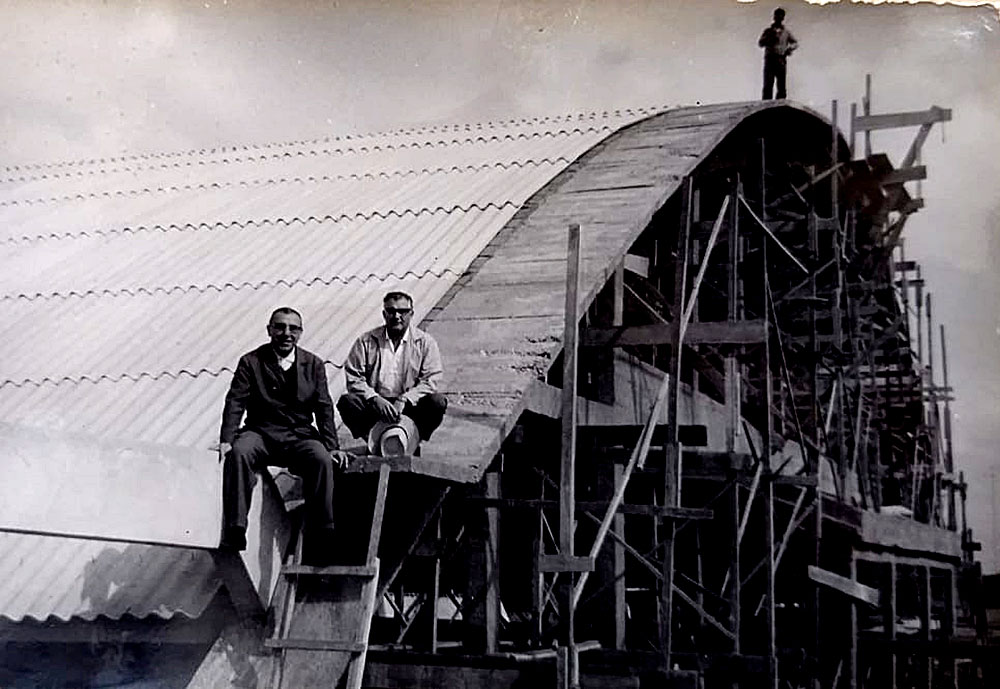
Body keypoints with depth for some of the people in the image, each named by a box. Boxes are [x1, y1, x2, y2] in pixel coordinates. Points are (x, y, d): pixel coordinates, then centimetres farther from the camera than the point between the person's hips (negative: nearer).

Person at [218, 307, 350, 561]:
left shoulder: (313, 364, 12)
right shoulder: (250, 362, 7)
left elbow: (324, 409, 5)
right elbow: (235, 402, -2)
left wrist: (332, 447, -8)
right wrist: (226, 440, -17)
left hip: (300, 436, 1)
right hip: (260, 433, -1)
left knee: (322, 459, -30)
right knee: (237, 453, -33)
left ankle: (320, 538, -25)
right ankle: (234, 535, -34)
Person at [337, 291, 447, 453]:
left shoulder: (425, 342, 2)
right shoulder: (367, 341, 3)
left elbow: (430, 380, -6)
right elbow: (354, 378, -4)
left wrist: (403, 400, -20)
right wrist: (375, 399, -21)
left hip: (410, 405, 0)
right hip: (375, 404, 0)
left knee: (437, 402, -27)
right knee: (346, 402, -26)